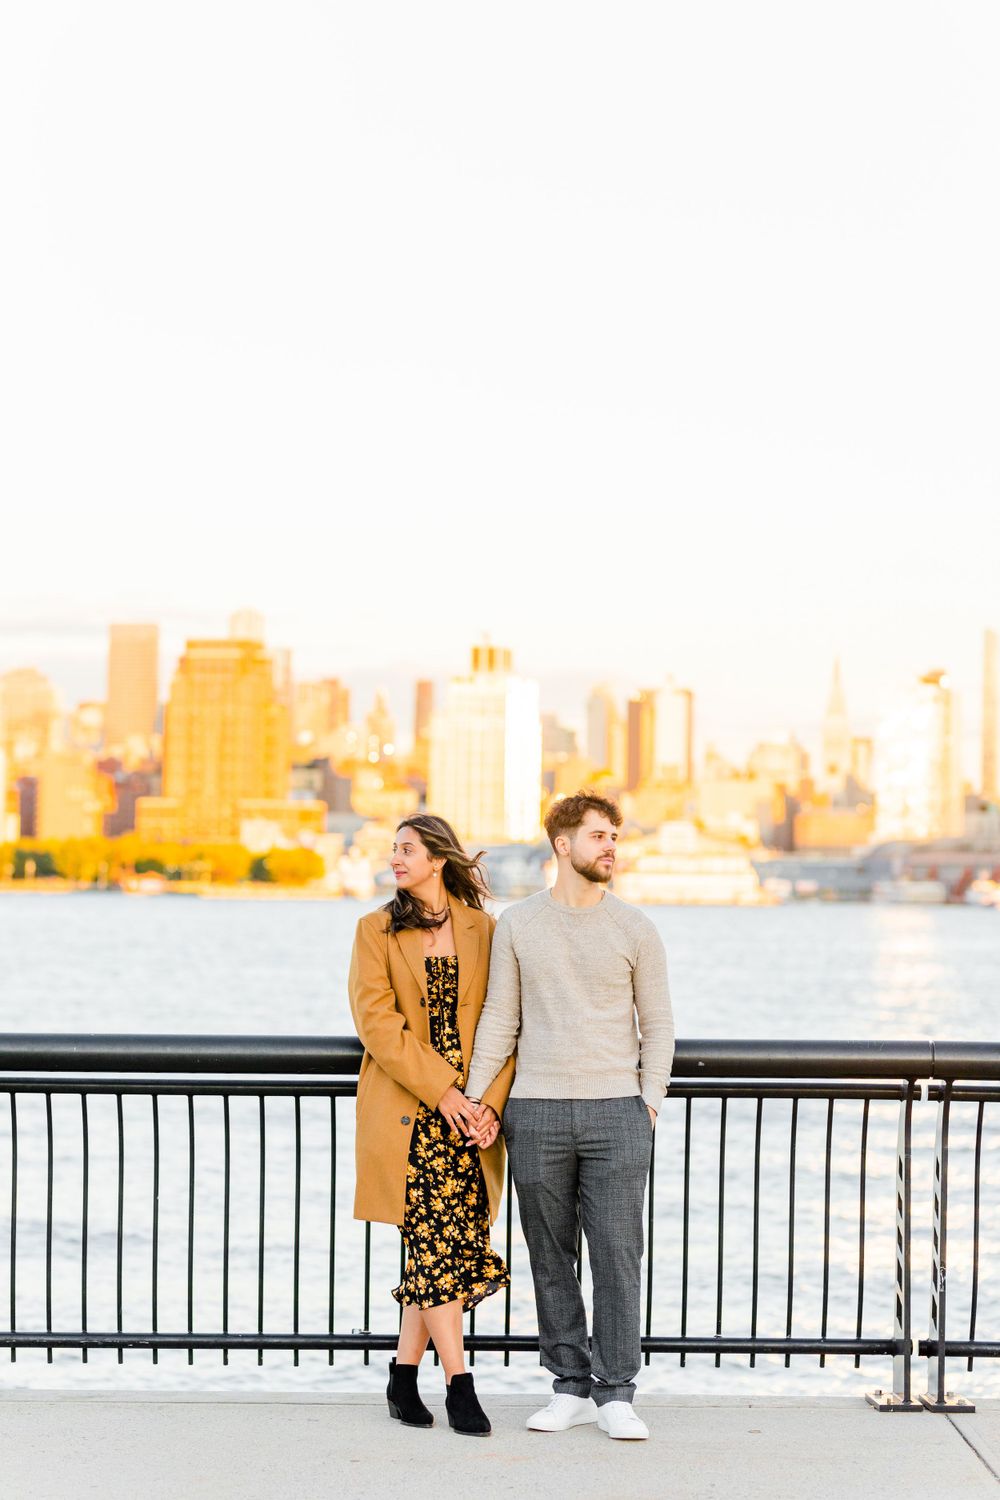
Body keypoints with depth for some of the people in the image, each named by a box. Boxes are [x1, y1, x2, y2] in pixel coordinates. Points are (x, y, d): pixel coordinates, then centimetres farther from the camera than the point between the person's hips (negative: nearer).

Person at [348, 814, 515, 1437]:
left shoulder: (484, 930, 7)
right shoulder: (377, 930, 4)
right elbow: (377, 1022, -5)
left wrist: (491, 1104, -8)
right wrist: (441, 1091, -13)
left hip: (470, 1112, 2)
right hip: (407, 1111, -2)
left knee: (438, 1253, 2)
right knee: (437, 1245, -9)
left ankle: (404, 1377, 15)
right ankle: (460, 1386, -4)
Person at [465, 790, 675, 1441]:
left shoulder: (634, 928, 6)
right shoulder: (517, 924, 7)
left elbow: (657, 1024, 9)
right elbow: (499, 1018, 9)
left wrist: (650, 1101, 0)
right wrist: (477, 1093, 0)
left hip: (617, 1113, -1)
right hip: (536, 1113, 1)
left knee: (618, 1254, -3)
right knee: (551, 1257, 6)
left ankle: (616, 1393, 5)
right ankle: (572, 1387, 15)